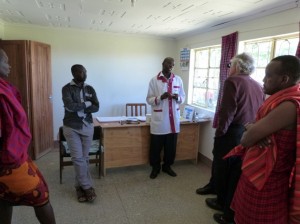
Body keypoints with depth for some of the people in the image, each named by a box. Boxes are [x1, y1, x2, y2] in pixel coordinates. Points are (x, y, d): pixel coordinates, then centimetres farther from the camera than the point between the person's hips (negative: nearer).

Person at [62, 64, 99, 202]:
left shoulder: (90, 89, 6)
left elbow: (96, 107, -5)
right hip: (71, 127, -3)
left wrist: (78, 107, -14)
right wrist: (86, 104, -9)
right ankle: (87, 186, 9)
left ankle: (80, 185, 23)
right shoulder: (67, 88, -5)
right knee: (77, 158, -4)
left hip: (87, 127, 3)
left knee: (84, 158, 8)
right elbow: (70, 106, -21)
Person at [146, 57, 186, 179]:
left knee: (171, 145, 12)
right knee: (156, 145, 6)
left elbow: (183, 97, 12)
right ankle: (155, 167, 26)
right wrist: (160, 97, -21)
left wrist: (177, 98, -11)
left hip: (174, 118, 3)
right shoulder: (154, 80, -3)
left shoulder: (178, 79, 7)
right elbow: (149, 99, -3)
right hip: (159, 119, -3)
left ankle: (167, 166, 32)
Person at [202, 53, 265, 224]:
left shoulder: (232, 81, -11)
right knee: (239, 174, 15)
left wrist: (219, 133, -8)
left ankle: (222, 202, 33)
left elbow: (227, 111, -17)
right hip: (250, 136, 6)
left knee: (222, 170, 14)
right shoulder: (258, 86, 8)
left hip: (232, 133, -6)